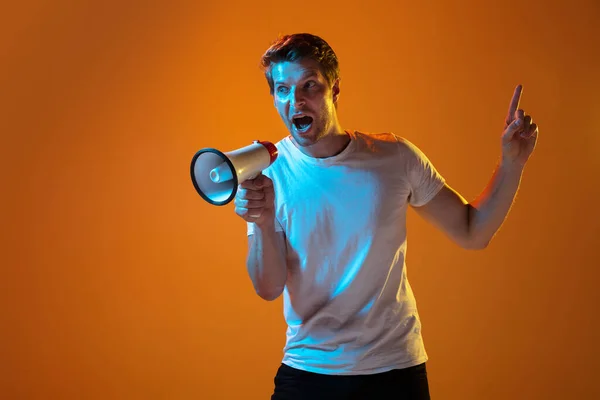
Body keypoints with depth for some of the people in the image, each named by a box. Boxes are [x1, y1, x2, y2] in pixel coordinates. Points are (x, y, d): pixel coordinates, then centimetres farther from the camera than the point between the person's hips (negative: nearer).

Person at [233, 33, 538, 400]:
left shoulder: (395, 156, -7)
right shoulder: (265, 171, -9)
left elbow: (472, 233, 1)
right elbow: (269, 288, -13)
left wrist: (512, 161, -11)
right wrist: (263, 224, -31)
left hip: (396, 369, 1)